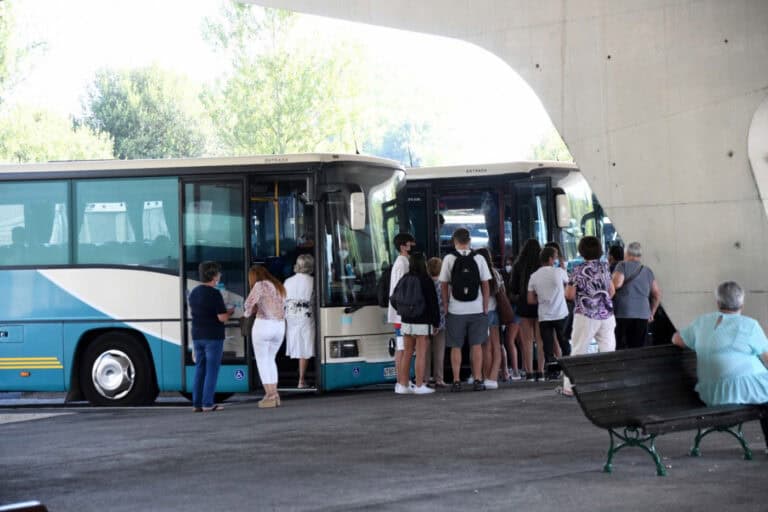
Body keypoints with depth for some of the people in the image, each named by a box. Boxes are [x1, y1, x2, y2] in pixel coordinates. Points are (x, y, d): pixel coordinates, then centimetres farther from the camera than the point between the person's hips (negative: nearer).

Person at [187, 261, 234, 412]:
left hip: (197, 336, 7)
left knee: (199, 369, 11)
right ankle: (207, 403, -4)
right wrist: (230, 312, 3)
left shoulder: (193, 292, 7)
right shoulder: (215, 294, -16)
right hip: (213, 337, -7)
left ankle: (197, 403, 10)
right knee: (212, 370, -2)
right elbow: (222, 317, -17)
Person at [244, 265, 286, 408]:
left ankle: (270, 396, -2)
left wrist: (248, 313, 6)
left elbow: (249, 303, -16)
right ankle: (274, 394, 14)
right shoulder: (279, 286, 16)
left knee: (262, 361, 3)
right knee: (270, 360, 19)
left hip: (263, 325, -7)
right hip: (279, 326, 7)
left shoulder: (260, 285, -7)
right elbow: (281, 307, 12)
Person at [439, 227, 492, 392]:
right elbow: (485, 285, 0)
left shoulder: (449, 259, -4)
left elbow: (444, 285, -3)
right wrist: (485, 307, 6)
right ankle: (478, 380, 5)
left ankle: (456, 381, 5)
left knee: (456, 347, 6)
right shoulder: (478, 258, -1)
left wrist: (445, 306, 4)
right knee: (476, 345, 7)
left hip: (455, 310, -1)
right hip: (477, 309, 1)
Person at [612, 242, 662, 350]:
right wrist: (652, 312, 24)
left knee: (619, 349, -4)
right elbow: (657, 294, 16)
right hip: (642, 314, 4)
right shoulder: (648, 271, 16)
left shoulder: (623, 266, 2)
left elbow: (617, 283, -15)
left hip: (622, 313, -4)